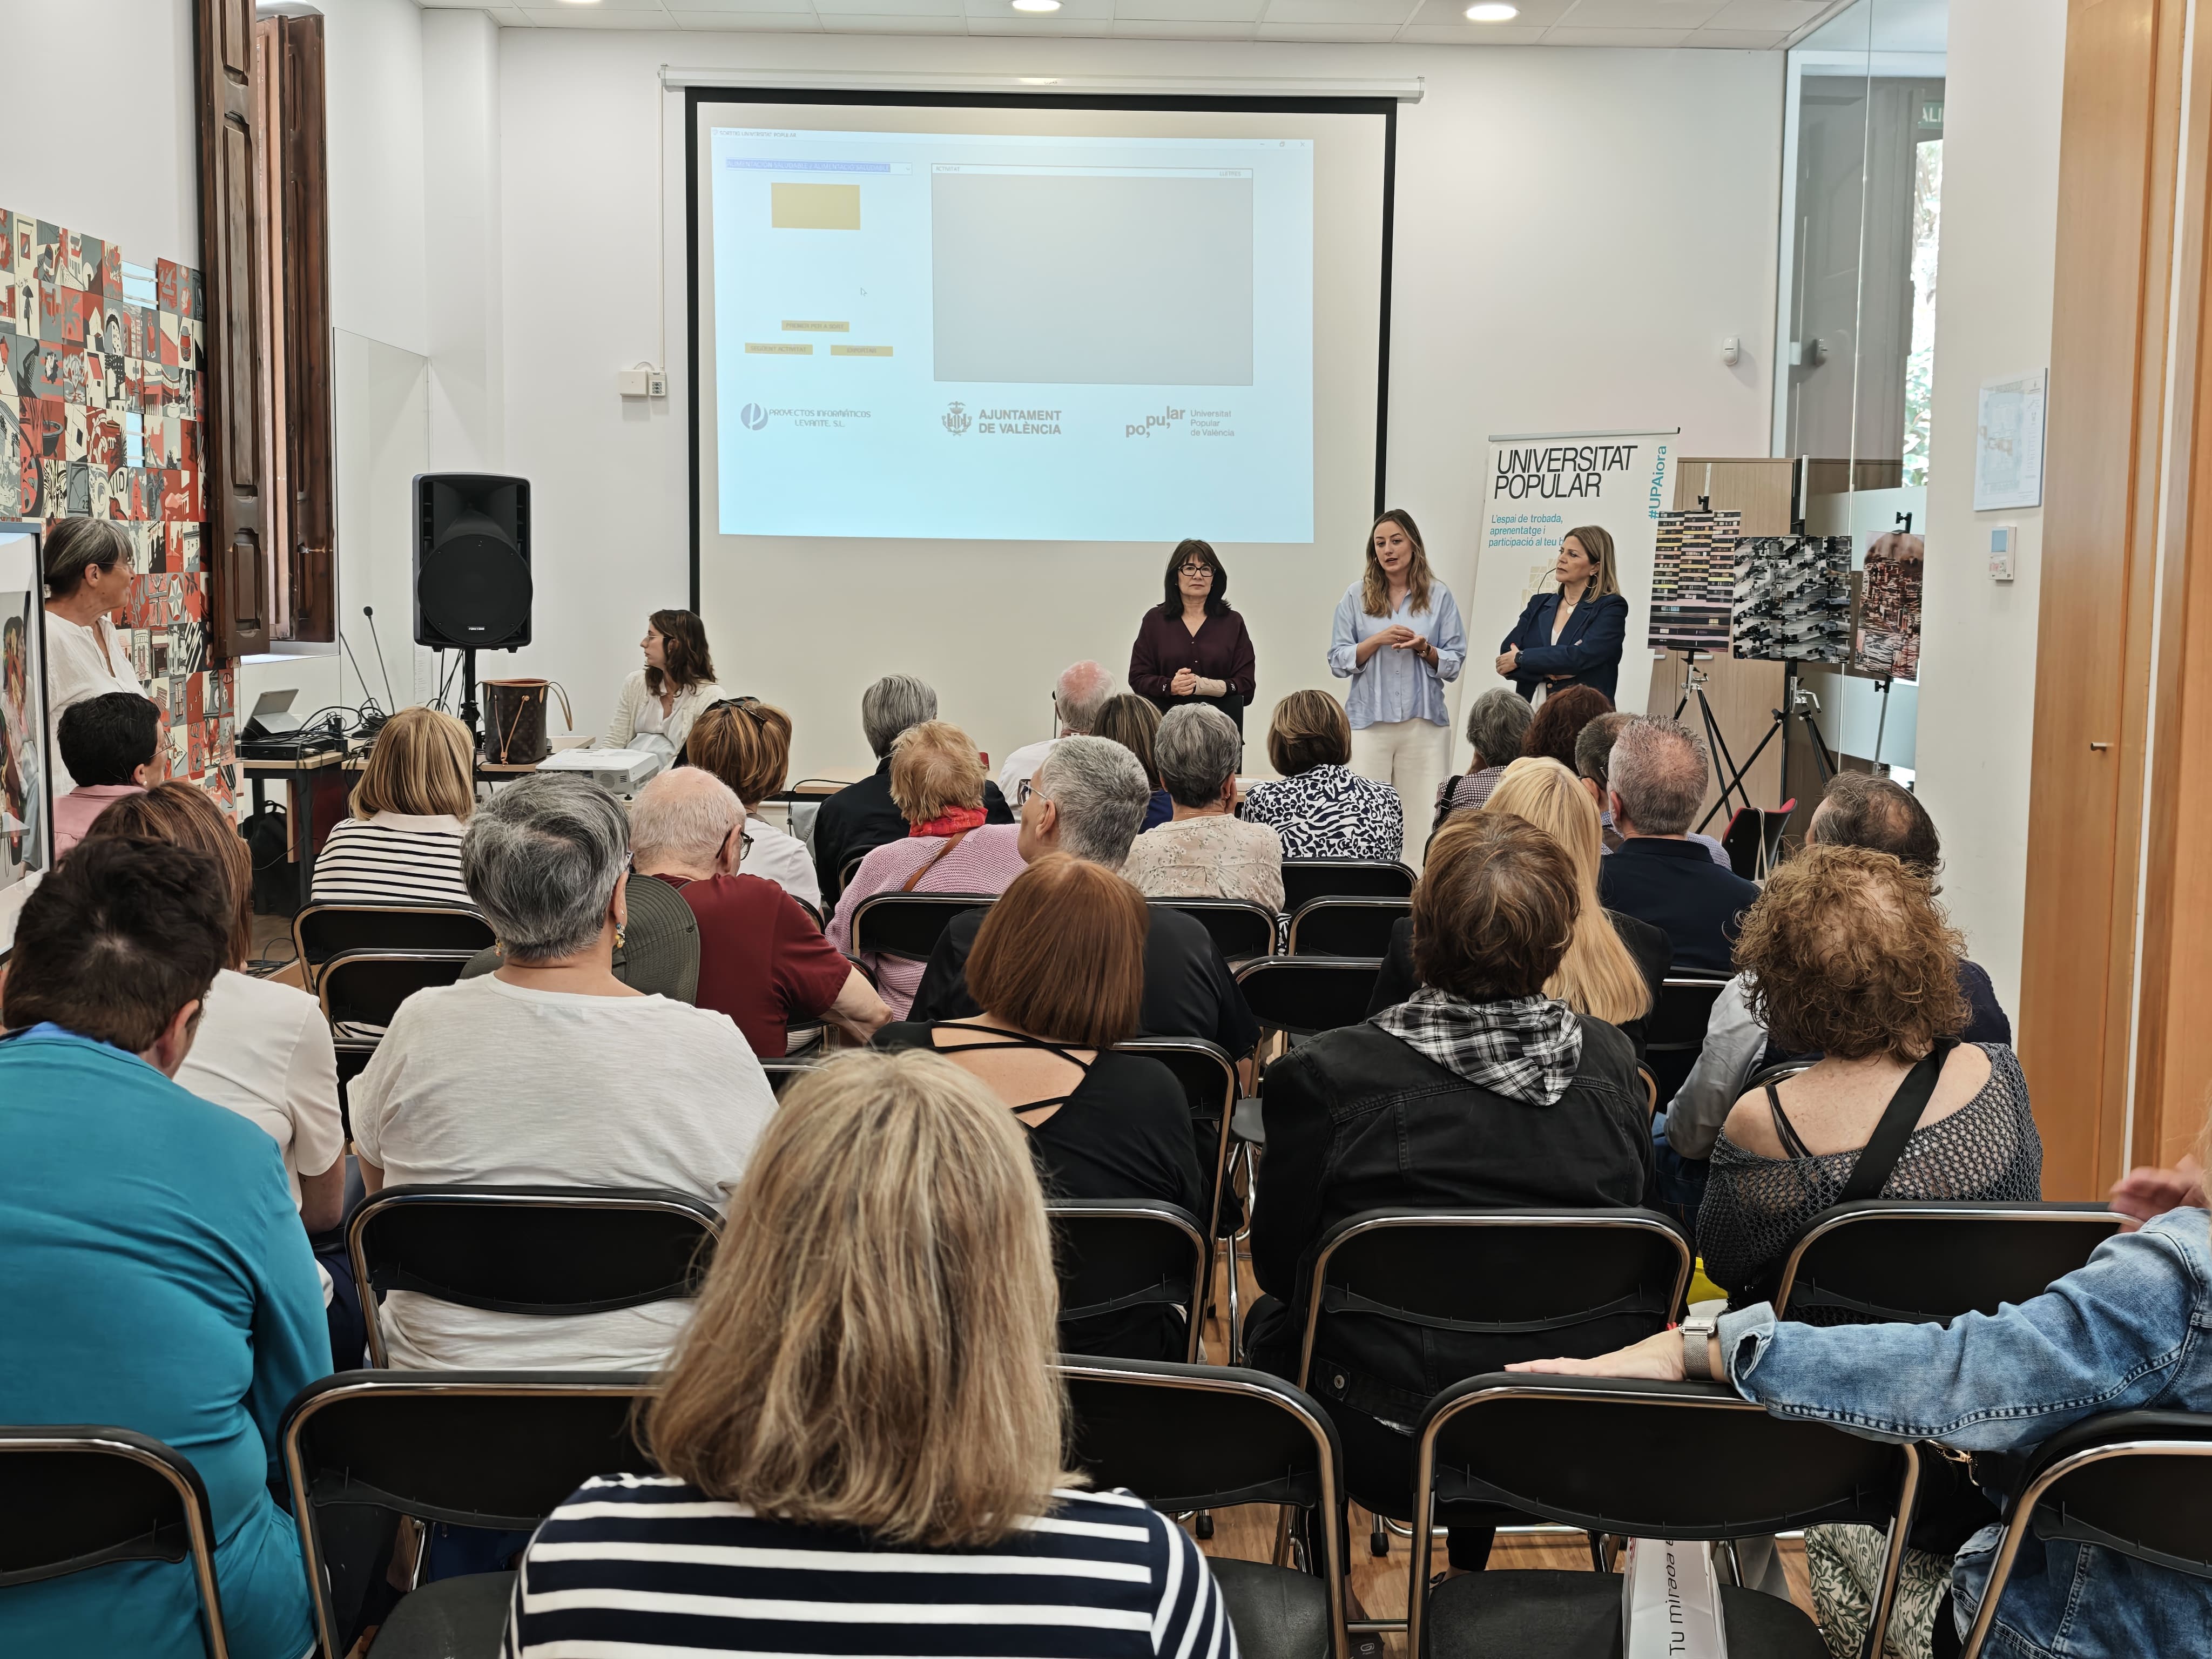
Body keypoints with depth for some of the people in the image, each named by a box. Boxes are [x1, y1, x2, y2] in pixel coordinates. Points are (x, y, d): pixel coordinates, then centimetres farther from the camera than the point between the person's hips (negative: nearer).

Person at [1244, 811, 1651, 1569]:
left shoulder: (1325, 1074, -20)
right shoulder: (1611, 1064, -9)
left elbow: (1277, 1264, -6)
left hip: (1385, 1452, -3)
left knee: (1271, 1323, 26)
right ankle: (1467, 1572, 48)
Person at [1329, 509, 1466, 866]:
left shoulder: (1439, 596, 8)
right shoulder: (1356, 597, 8)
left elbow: (1455, 665, 7)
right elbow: (1338, 662, 3)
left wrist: (1424, 649, -12)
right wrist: (1378, 640, -11)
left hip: (1425, 722, 0)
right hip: (1369, 720, 0)